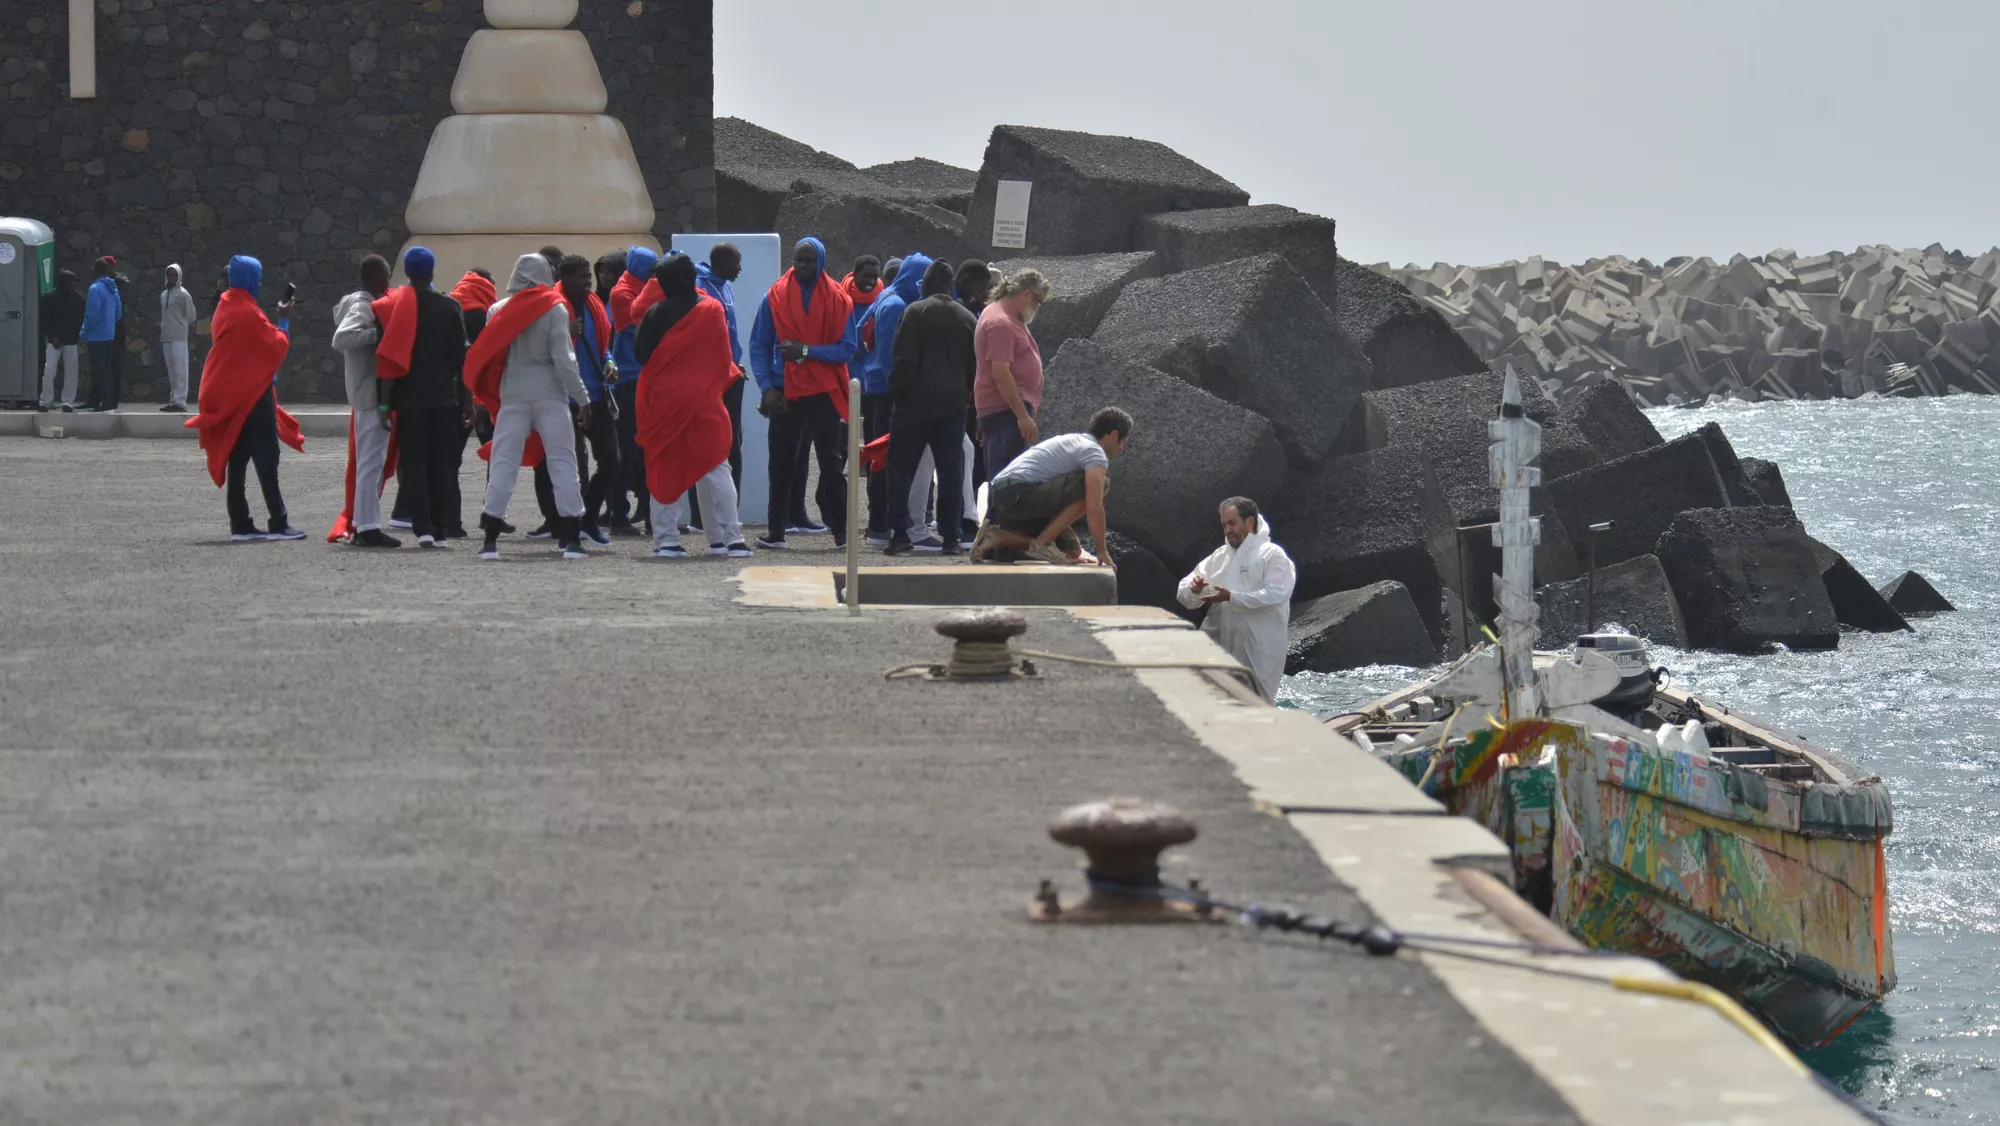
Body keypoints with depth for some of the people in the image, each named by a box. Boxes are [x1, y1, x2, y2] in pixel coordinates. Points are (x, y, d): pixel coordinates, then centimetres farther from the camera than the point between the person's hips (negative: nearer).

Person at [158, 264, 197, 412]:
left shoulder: (182, 294, -6)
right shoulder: (164, 294, 16)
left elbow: (191, 316, -3)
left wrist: (183, 328, 2)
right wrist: (161, 330, 19)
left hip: (179, 338, -7)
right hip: (165, 338, 8)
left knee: (180, 370, -10)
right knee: (171, 372, 10)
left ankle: (180, 402, -14)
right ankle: (173, 400, 14)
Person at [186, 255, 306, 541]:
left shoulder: (225, 308, 11)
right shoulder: (248, 313, -16)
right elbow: (277, 345, -11)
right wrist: (284, 319, 1)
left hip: (230, 394, 9)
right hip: (253, 393, -9)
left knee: (237, 459, 6)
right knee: (266, 459, -7)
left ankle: (240, 525, 5)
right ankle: (278, 524, -8)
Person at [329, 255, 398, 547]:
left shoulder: (361, 304, 15)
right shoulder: (363, 307, -15)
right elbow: (341, 338, -30)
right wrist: (377, 333, -26)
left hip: (366, 393, 10)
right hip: (372, 394, -10)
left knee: (368, 461, 14)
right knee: (372, 460, -9)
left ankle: (360, 524, 19)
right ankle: (368, 527, -9)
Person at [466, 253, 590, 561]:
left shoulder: (498, 310, 3)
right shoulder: (555, 310, -6)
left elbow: (489, 356, 5)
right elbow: (563, 360, -9)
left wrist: (489, 397, 16)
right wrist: (582, 398, -5)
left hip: (512, 393, 2)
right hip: (550, 394, -2)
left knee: (503, 462, 5)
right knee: (562, 461, 3)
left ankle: (490, 539, 0)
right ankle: (571, 538, -1)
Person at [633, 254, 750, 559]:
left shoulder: (656, 314, -5)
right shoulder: (713, 311, -3)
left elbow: (641, 354, -2)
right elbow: (722, 356, 5)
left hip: (663, 401, 0)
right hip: (704, 400, 0)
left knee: (664, 468, 8)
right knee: (714, 468, 5)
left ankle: (666, 540, 3)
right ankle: (729, 538, 0)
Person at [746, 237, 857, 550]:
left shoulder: (837, 299, -1)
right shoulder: (776, 297, 1)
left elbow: (848, 348, -6)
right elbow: (759, 346, 1)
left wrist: (807, 351, -16)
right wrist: (767, 387, -10)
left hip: (825, 392, -1)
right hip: (784, 392, 1)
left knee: (831, 463, 5)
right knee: (780, 462, 3)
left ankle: (841, 532, 10)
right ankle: (776, 532, 8)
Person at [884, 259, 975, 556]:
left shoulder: (916, 312, -4)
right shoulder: (968, 319, 9)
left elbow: (905, 360, -9)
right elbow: (974, 365, 11)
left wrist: (898, 392, -1)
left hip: (917, 401, -4)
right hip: (954, 405, 4)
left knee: (902, 468, 1)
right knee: (950, 472, 5)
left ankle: (900, 534, -6)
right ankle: (950, 537, 2)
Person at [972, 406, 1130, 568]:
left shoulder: (1075, 442, 28)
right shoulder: (1095, 453, -4)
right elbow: (1093, 507, -15)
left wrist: (1074, 550, 37)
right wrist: (1102, 552, -6)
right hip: (1019, 494, -10)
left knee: (1070, 550, 14)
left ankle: (997, 537, 8)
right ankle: (1042, 543, -9)